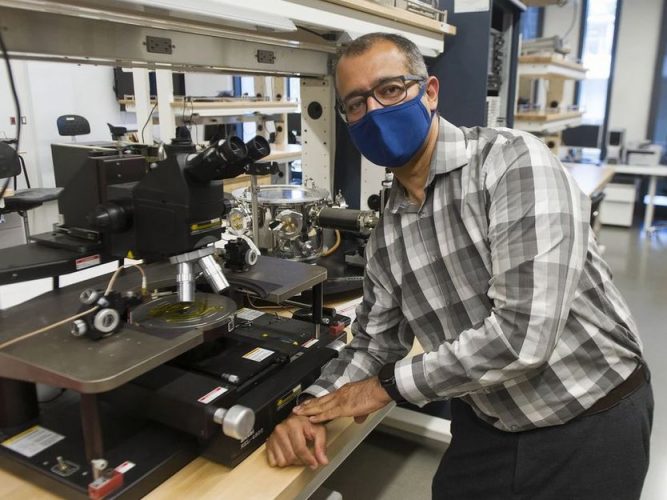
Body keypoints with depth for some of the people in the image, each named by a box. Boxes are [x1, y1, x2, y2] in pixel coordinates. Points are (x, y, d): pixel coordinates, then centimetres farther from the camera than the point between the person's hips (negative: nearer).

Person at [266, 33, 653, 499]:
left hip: (591, 422, -4)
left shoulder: (514, 161, -23)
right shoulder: (387, 234, -1)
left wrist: (388, 386, -19)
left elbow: (523, 334, -31)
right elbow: (375, 339, 8)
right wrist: (312, 408, -10)